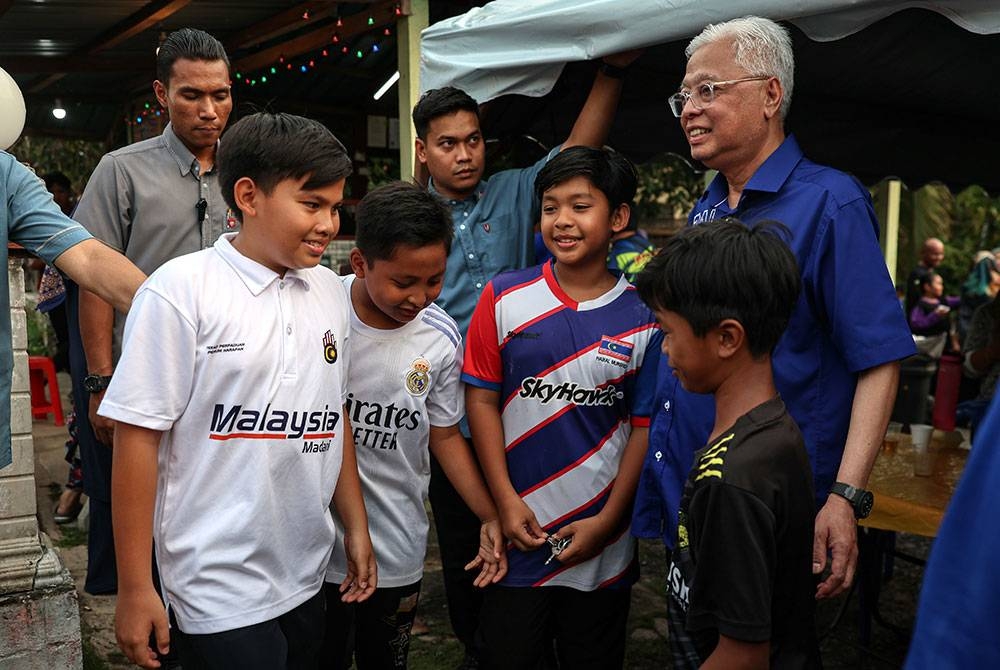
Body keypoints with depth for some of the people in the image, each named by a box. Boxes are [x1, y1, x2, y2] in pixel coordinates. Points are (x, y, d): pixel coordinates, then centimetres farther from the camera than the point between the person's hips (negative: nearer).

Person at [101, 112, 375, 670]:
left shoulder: (331, 292, 5)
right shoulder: (182, 289, -13)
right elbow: (138, 435, -12)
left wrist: (357, 527, 14)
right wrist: (135, 588, -11)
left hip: (309, 578, 6)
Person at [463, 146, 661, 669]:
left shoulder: (643, 317, -4)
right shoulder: (505, 298, -3)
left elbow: (644, 426, -2)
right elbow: (482, 399, -2)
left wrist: (607, 521, -7)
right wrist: (506, 500, -7)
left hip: (601, 546, 0)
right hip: (516, 532, 0)